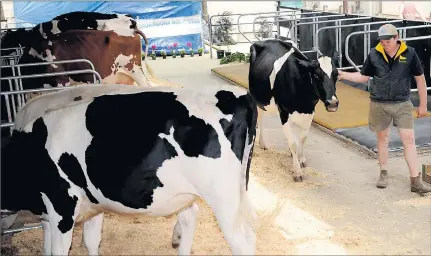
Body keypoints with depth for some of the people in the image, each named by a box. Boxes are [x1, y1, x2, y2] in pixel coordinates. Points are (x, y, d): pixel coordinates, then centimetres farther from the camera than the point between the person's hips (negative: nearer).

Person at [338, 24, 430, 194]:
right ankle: (383, 174, 29)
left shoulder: (409, 53, -8)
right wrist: (344, 75, -9)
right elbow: (364, 77, 6)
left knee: (409, 139, -2)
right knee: (382, 138, 13)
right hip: (379, 104, 1)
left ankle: (415, 180, 3)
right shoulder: (374, 54, -5)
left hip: (402, 104, -1)